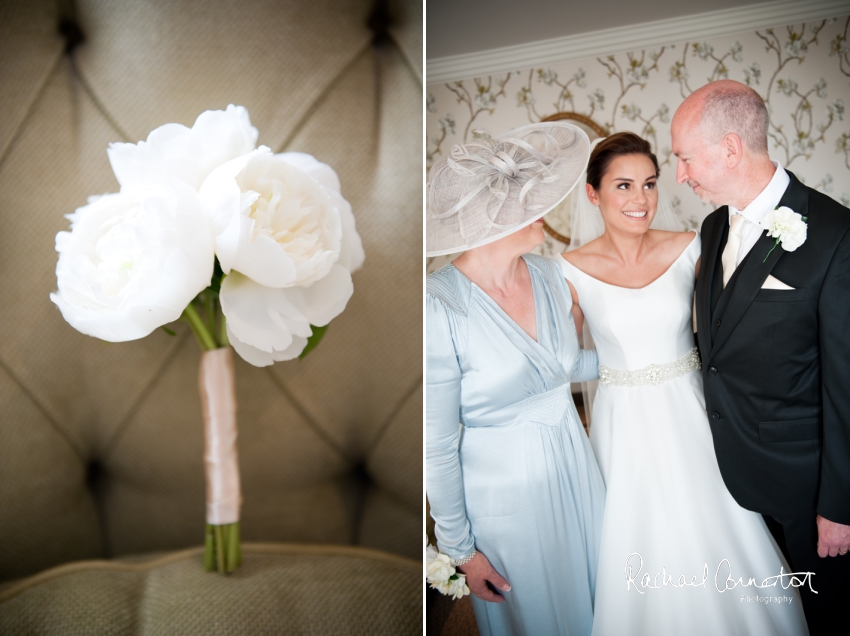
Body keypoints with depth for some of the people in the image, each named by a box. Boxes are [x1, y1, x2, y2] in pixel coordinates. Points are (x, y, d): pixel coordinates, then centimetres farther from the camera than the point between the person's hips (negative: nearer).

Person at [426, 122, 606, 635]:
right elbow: (437, 446, -17)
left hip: (575, 467, 6)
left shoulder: (547, 274, -6)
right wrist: (461, 550, -10)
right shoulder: (441, 310, -25)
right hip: (504, 491, -5)